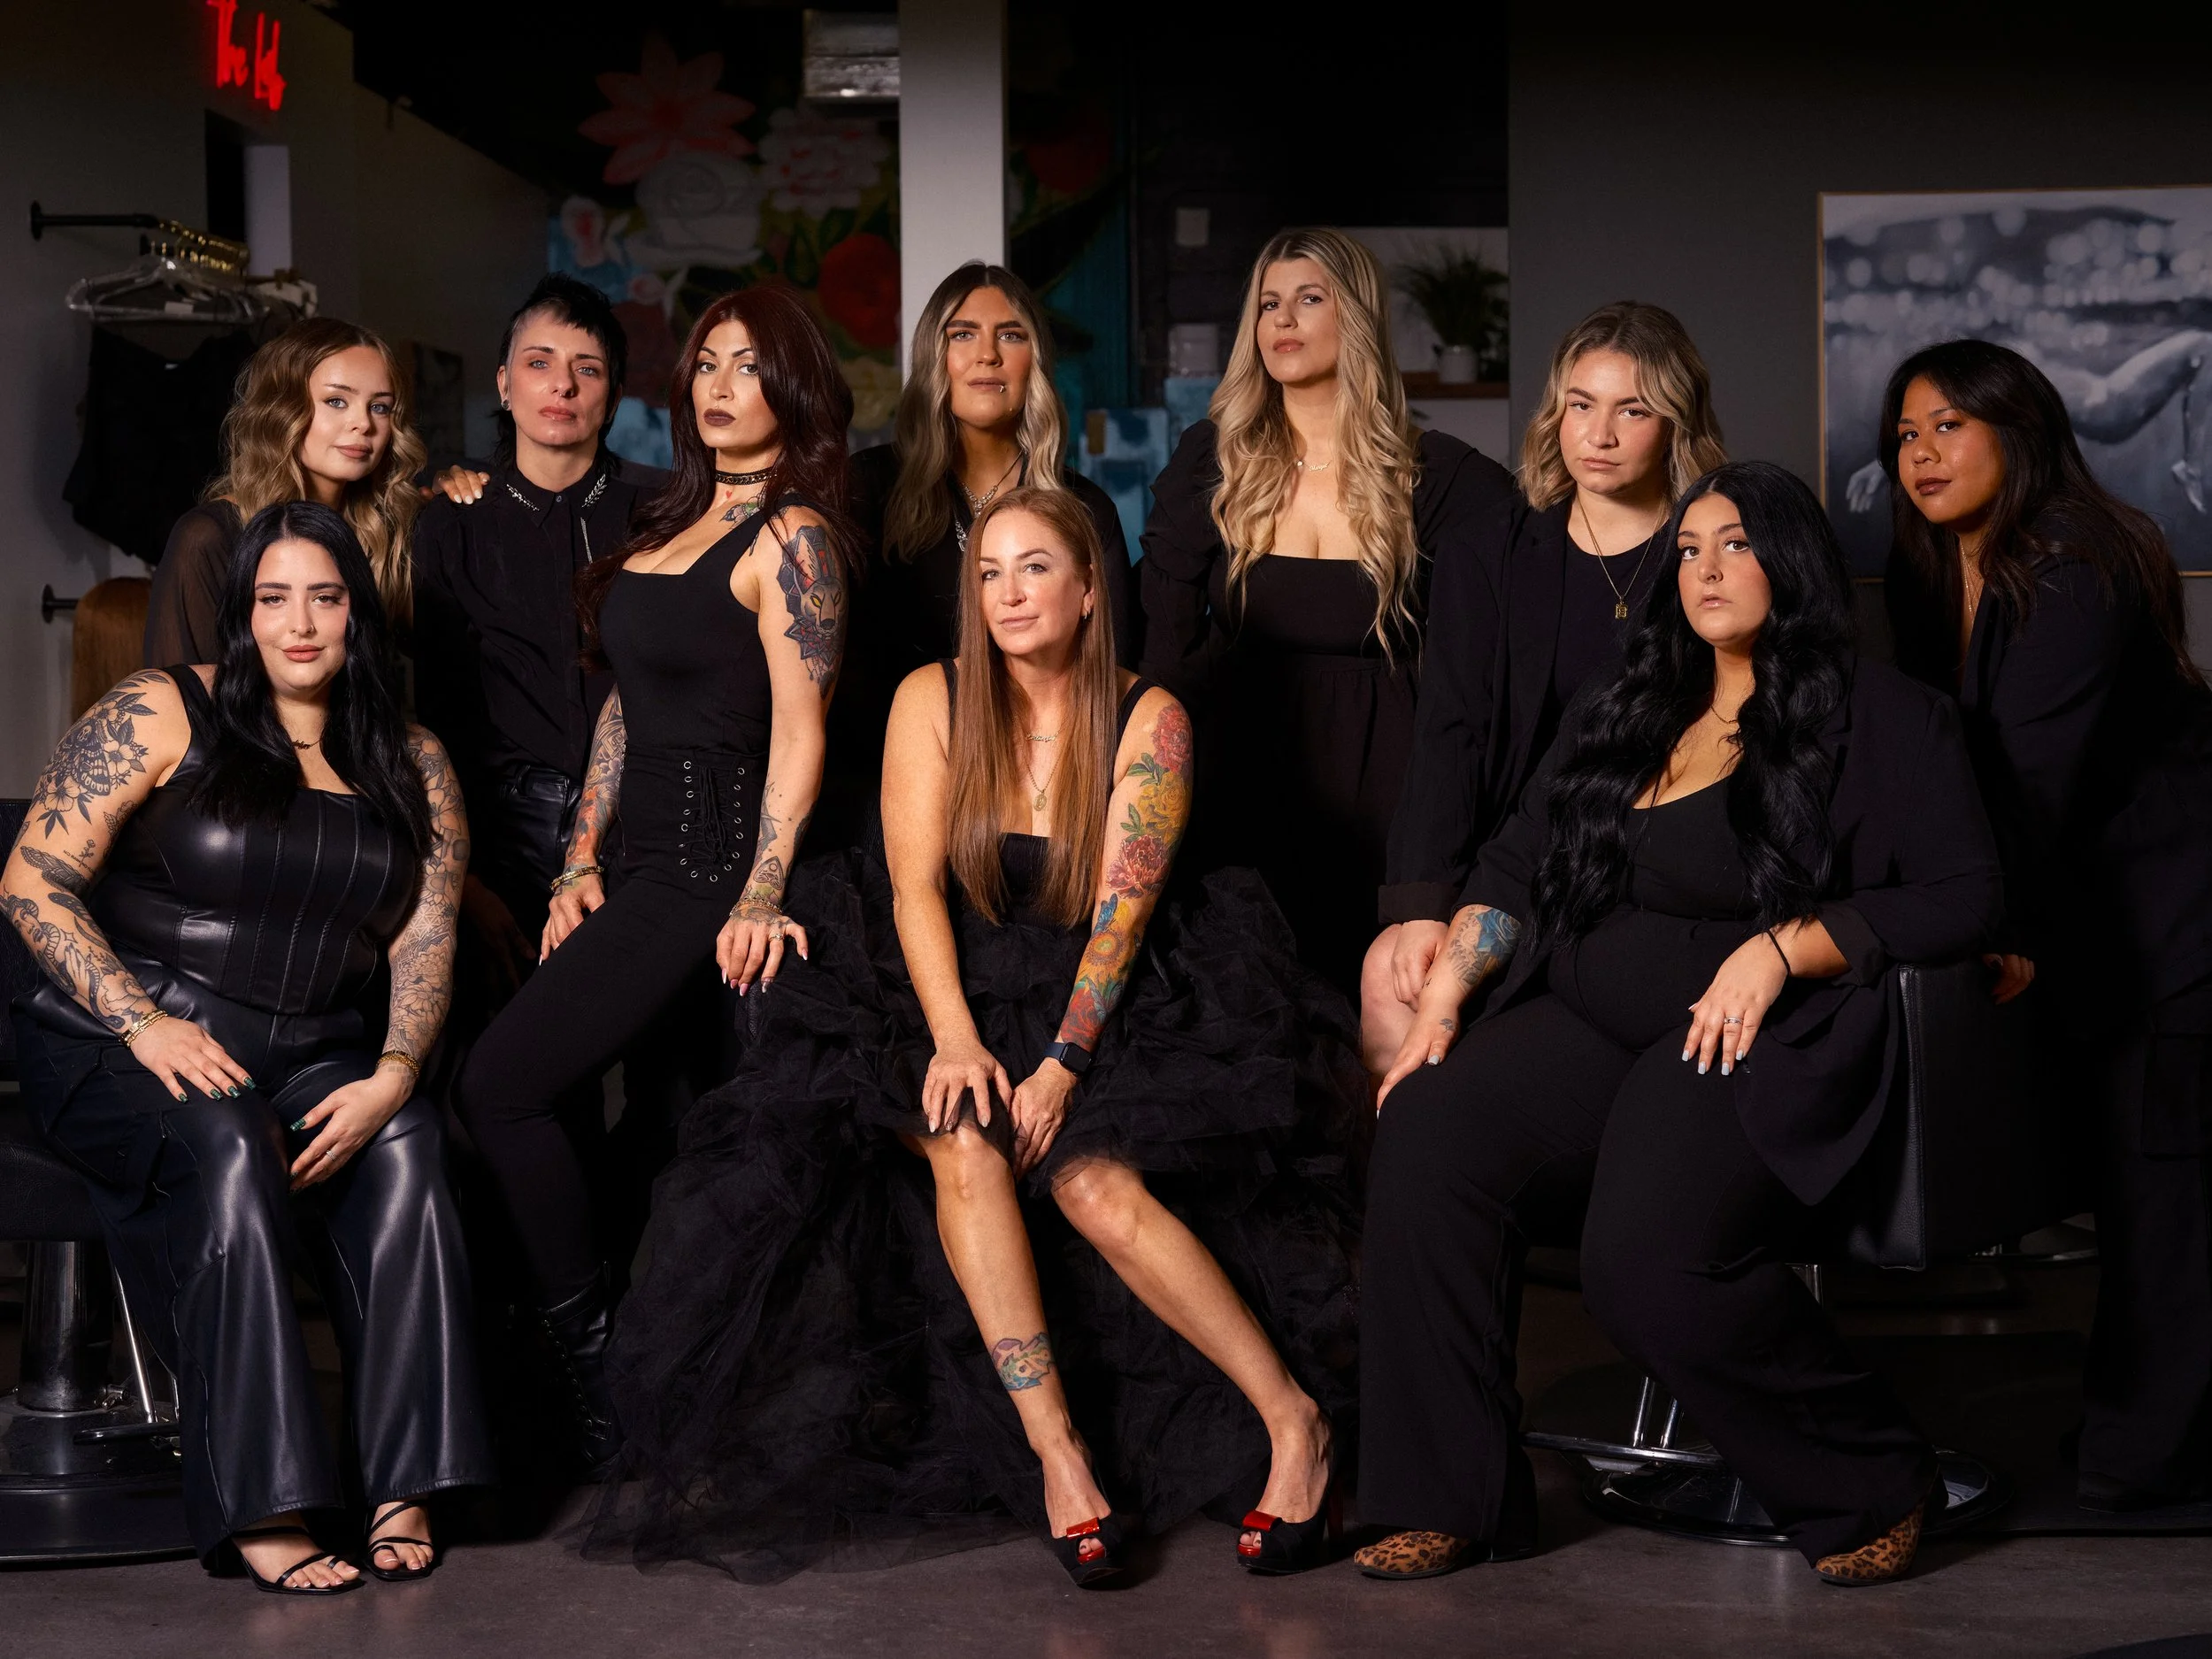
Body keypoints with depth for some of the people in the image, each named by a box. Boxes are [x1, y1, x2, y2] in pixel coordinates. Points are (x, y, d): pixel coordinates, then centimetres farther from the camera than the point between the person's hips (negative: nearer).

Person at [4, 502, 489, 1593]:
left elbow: (424, 948, 4)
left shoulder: (412, 768, 12)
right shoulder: (159, 716, 1)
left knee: (407, 1147, -28)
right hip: (123, 1047, -3)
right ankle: (259, 1506, -36)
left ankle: (404, 1485, -28)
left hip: (313, 1060, 3)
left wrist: (391, 1075, -16)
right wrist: (143, 1022, -17)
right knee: (225, 1150, -35)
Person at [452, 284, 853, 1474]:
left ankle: (597, 1369, -4)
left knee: (501, 1084, -13)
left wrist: (760, 898, -21)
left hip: (707, 866, -8)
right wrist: (580, 862, 13)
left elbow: (799, 731, -15)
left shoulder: (791, 535, -8)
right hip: (644, 862, 8)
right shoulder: (677, 521, 18)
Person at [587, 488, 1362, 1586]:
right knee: (963, 1145, -31)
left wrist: (1063, 1062, -22)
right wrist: (954, 1040, -21)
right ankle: (1056, 1451, -30)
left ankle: (1291, 1414, -19)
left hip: (1104, 1003, -1)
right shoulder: (933, 702, 2)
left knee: (1095, 1182, -29)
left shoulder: (1146, 721, -3)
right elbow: (915, 886, -5)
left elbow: (1122, 913, -10)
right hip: (964, 992, 2)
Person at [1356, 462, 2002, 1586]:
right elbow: (1515, 869, 21)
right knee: (1425, 1130, -24)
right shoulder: (1623, 713, 23)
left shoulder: (1883, 719, 5)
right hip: (1591, 1028, 6)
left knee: (1649, 1250, -32)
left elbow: (1961, 899, -4)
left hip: (1763, 1042, -6)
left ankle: (1873, 1485, -6)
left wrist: (1781, 948, -15)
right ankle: (1448, 1500, -18)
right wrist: (1440, 1003, 5)